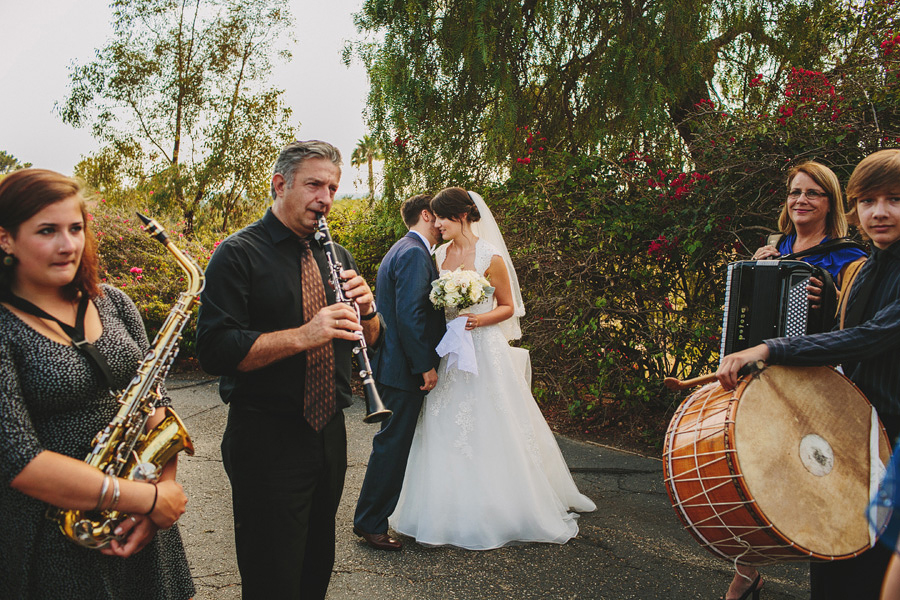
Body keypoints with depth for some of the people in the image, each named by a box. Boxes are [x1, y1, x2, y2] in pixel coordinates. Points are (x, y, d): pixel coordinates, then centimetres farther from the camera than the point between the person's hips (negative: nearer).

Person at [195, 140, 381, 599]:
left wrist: (365, 310, -11)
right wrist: (302, 336, -29)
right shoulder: (239, 254, -9)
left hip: (329, 435, 6)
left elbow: (370, 341, 11)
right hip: (267, 443, -6)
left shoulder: (336, 256, 11)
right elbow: (214, 350, -20)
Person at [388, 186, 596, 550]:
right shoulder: (440, 255, 7)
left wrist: (479, 320, -19)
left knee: (489, 430, 1)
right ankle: (452, 510, 22)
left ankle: (495, 511, 18)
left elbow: (508, 306, -3)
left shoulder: (490, 256, -9)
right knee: (446, 431, 8)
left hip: (484, 351, -5)